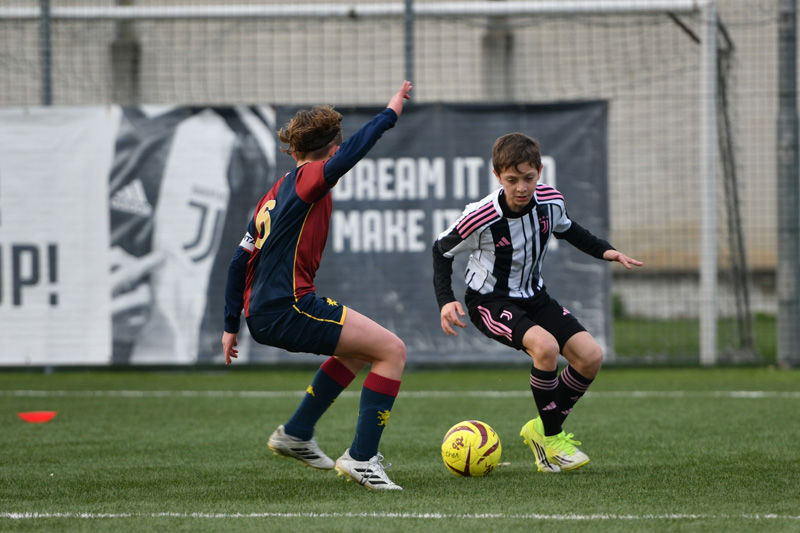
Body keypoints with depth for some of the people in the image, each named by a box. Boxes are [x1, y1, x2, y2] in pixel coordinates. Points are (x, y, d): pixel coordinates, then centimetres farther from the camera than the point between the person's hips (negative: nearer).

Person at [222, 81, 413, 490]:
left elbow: (239, 261, 20)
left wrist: (231, 326, 23)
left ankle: (296, 434, 29)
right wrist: (390, 114, -17)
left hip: (260, 314, 10)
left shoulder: (275, 194, 20)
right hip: (289, 308, -10)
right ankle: (361, 458, -10)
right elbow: (350, 153, -25)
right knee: (392, 350, -7)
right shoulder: (307, 180, -4)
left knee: (360, 349, 28)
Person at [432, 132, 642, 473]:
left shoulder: (550, 201, -12)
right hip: (490, 301, -6)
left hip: (532, 296, 6)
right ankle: (551, 439, -14)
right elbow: (442, 250, -8)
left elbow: (565, 228, 14)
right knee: (545, 345, -33)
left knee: (590, 356, -10)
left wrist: (604, 251, 1)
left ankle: (544, 429, 9)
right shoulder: (481, 217, -26)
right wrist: (446, 301, -19)